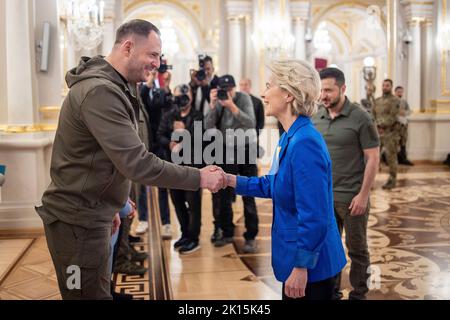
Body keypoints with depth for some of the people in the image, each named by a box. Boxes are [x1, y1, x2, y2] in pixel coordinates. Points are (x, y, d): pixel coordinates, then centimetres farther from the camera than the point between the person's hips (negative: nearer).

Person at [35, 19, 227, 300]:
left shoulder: (113, 86, 11)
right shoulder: (100, 91, -23)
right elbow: (136, 163, -29)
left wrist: (109, 206, 22)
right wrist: (199, 178, -23)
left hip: (91, 214, 10)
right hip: (77, 220, -10)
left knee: (99, 290, 20)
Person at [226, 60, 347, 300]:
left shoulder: (305, 143, -26)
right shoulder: (289, 137, 5)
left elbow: (314, 218, -27)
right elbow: (272, 186, 16)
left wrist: (301, 267, -22)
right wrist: (231, 180, 5)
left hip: (310, 262, -9)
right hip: (295, 254, 10)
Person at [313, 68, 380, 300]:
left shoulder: (360, 118, -9)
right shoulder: (316, 119, 5)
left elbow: (373, 158, -9)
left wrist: (363, 194, -14)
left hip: (352, 197, -4)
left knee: (357, 249, 9)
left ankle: (358, 294, 24)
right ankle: (330, 291, 26)